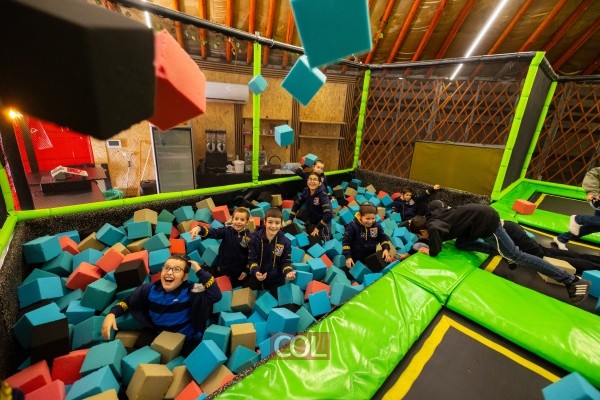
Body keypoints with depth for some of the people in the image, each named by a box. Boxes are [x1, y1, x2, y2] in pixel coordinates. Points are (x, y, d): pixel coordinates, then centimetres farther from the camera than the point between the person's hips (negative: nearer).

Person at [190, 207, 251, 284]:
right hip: (222, 268, 0)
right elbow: (213, 232, -29)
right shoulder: (227, 231, -13)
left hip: (238, 271, 0)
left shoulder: (249, 237, -13)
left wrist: (246, 271, -3)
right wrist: (199, 228, -47)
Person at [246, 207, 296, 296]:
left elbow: (286, 261, -7)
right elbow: (252, 259, -13)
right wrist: (255, 271, -34)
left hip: (276, 279, 0)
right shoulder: (255, 238, -16)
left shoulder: (285, 242, -14)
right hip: (257, 277, 0)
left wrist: (288, 271, -29)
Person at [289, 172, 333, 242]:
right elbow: (296, 204, 4)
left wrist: (318, 227, -28)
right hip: (309, 223, 5)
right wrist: (290, 219, -1)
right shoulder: (306, 191, -10)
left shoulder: (322, 194, -25)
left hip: (321, 224, -5)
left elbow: (329, 214, -33)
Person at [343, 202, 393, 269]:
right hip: (355, 259, -4)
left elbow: (383, 238, 5)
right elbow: (346, 242, -16)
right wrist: (348, 257, -20)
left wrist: (386, 249, -13)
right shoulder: (352, 226, -21)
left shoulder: (377, 226, -8)